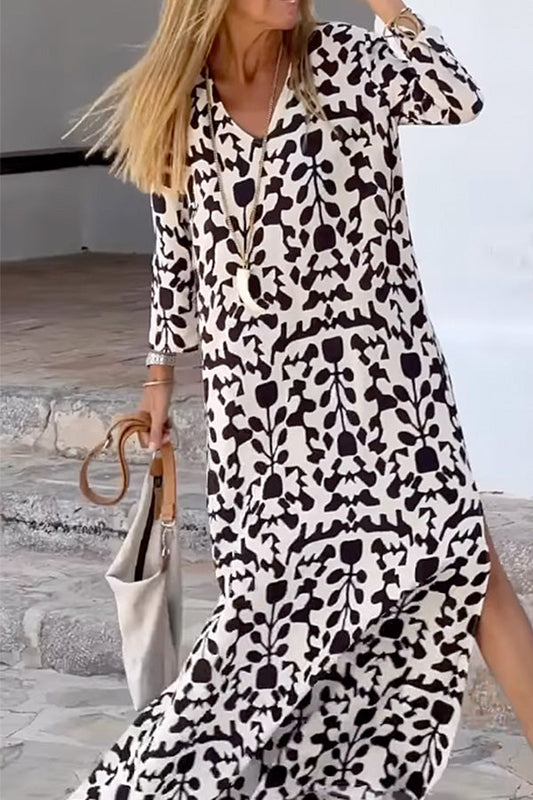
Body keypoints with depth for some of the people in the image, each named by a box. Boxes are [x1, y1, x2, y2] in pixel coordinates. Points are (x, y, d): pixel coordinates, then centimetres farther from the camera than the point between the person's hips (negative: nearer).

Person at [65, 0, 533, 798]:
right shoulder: (177, 106, 8)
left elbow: (460, 99, -16)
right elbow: (178, 254, 16)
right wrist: (162, 372, 19)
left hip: (374, 364, -2)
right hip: (256, 388, 2)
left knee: (452, 550, -15)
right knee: (280, 587, 3)